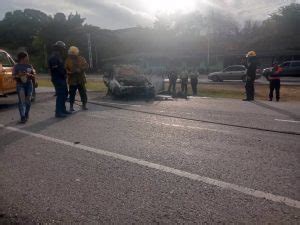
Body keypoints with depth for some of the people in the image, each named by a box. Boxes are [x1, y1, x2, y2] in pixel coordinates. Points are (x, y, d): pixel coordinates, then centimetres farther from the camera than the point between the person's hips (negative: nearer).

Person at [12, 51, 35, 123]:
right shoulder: (16, 66, 1)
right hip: (20, 85, -3)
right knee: (22, 101, -11)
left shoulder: (29, 66, 10)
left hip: (29, 84, 3)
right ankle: (22, 117, -13)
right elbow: (14, 76, -2)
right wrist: (19, 75, -22)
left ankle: (26, 115, 20)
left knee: (28, 100, 3)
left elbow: (33, 76, 8)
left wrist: (28, 75, -13)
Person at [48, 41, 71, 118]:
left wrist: (65, 73, 9)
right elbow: (56, 69, -21)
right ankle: (58, 112, -5)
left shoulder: (59, 57, 18)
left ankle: (63, 110, 25)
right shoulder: (53, 57, -15)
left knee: (65, 94, 15)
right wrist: (64, 74, -14)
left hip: (62, 79, 11)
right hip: (58, 79, -11)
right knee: (60, 95, -9)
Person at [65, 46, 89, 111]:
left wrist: (80, 69, -19)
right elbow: (65, 68, 1)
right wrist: (69, 72, -20)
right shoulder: (68, 60, 3)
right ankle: (71, 106, 15)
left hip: (81, 80, 1)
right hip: (72, 80, -1)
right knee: (72, 94, 3)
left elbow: (86, 66, -4)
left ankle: (84, 105, 17)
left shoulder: (81, 59, 4)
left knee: (83, 93, 4)